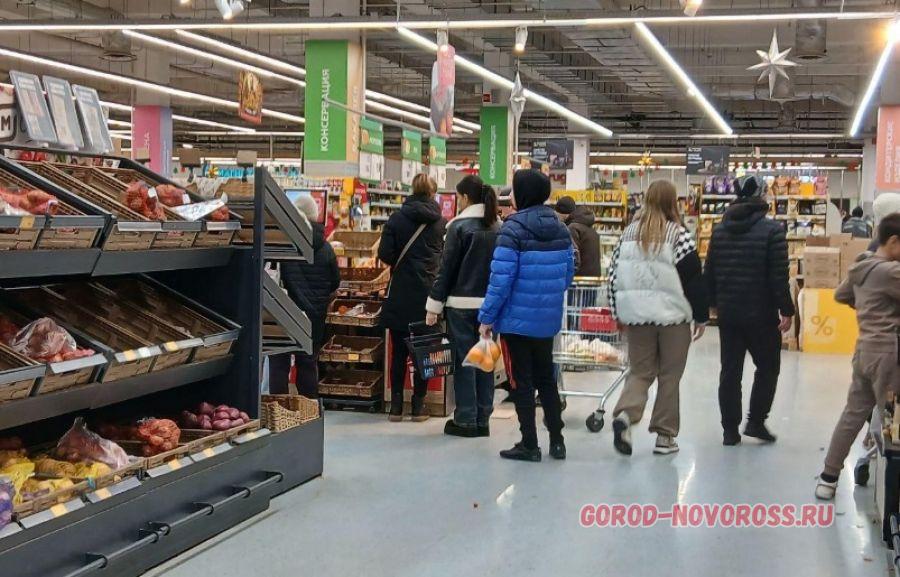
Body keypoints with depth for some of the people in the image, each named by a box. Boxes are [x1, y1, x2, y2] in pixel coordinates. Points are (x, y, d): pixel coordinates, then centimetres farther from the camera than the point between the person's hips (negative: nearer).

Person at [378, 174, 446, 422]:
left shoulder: (397, 218, -3)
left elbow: (385, 254, -7)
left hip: (400, 294, 0)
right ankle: (418, 404, 11)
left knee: (399, 351, 6)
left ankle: (396, 405, 8)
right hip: (428, 293, 0)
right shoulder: (441, 222, -1)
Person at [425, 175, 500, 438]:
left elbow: (447, 268, -10)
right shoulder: (498, 226, 7)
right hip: (491, 303, 5)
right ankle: (482, 420, 13)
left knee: (464, 360, 1)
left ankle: (465, 420, 4)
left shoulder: (459, 226, -9)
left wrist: (434, 306, -6)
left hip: (462, 303, -5)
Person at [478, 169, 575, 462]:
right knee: (546, 378, 18)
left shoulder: (514, 229, -16)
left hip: (517, 318, -6)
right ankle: (557, 441, 21)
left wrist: (487, 317, -12)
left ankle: (529, 444, 9)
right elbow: (568, 273, 9)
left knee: (522, 382, 5)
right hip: (549, 318, 6)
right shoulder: (560, 229, 3)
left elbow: (501, 278, -19)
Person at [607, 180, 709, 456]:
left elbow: (615, 276, 8)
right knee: (669, 377, 8)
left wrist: (619, 314, 17)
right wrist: (701, 316, 1)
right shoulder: (679, 234, -7)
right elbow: (693, 278, -8)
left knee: (640, 371, 12)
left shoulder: (629, 233, 5)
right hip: (672, 316, -3)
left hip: (636, 316, 3)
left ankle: (625, 413, -14)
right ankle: (664, 436, 11)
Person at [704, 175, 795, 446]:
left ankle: (730, 429, 10)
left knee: (730, 370, 8)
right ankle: (756, 421, 6)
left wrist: (714, 302, 20)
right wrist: (786, 310, -9)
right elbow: (779, 275, -14)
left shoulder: (720, 230, 6)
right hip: (761, 313, -5)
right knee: (768, 367, 11)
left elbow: (710, 271, 11)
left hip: (728, 312, 5)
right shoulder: (772, 230, -11)